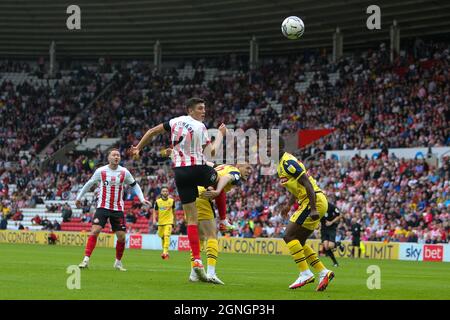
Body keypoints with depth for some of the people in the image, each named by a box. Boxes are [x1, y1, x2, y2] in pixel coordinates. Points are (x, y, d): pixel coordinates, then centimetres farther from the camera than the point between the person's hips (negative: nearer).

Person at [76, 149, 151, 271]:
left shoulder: (124, 172, 1)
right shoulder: (100, 171, -3)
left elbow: (134, 185, 14)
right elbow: (89, 184, 11)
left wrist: (142, 199, 3)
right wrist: (79, 197, 18)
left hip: (118, 209, 2)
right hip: (102, 207, -2)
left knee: (121, 237, 0)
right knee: (95, 231, -19)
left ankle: (118, 262, 19)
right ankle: (86, 259, -18)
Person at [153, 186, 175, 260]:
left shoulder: (172, 201, -1)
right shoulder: (158, 201, 0)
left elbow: (173, 211, 13)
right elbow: (155, 212, 5)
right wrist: (154, 219, -11)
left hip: (169, 222, -2)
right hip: (160, 222, 2)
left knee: (166, 236, -20)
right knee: (162, 237, 11)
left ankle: (165, 252, -26)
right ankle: (165, 251, 31)